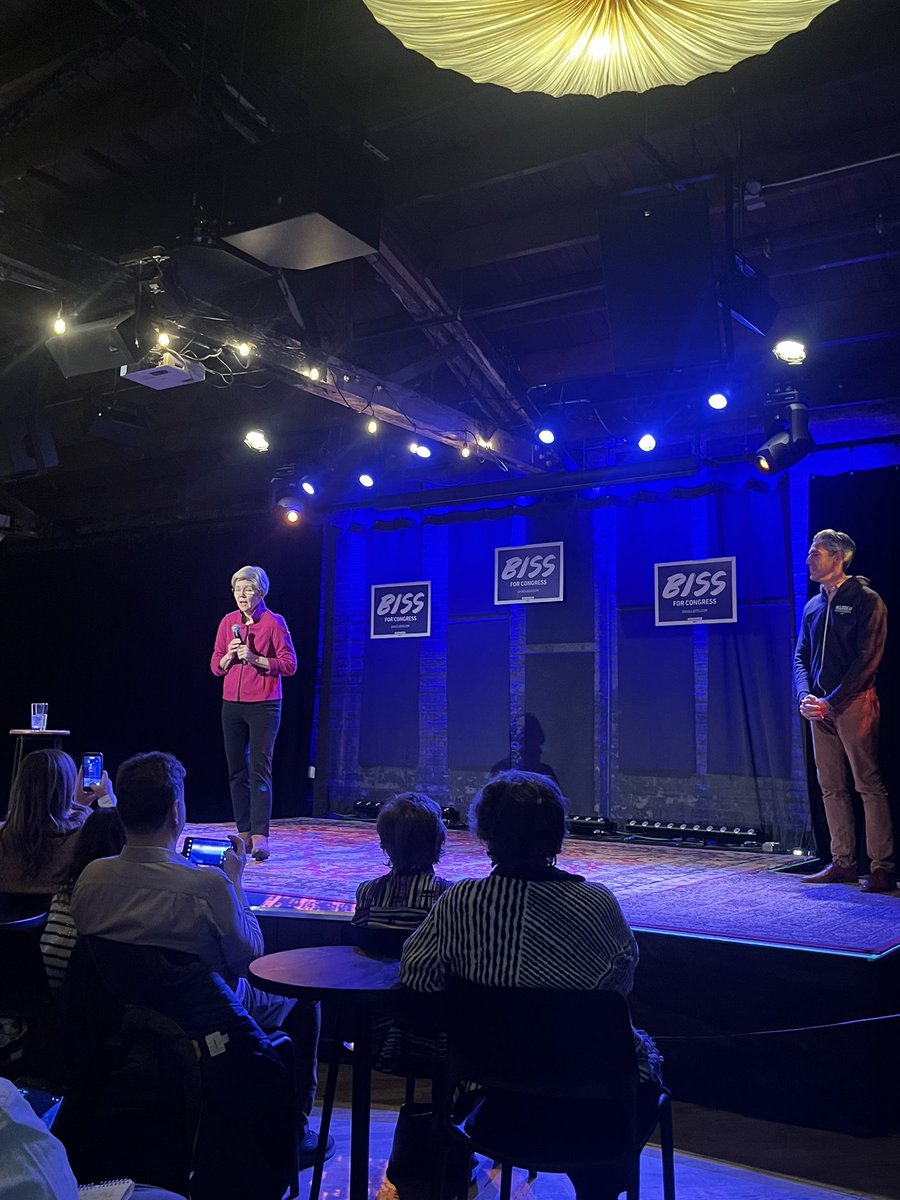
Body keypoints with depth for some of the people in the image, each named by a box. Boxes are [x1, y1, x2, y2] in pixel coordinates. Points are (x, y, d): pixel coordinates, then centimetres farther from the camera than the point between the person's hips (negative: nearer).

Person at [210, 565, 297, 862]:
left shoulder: (274, 622, -5)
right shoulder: (228, 622, 8)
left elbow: (289, 664, -8)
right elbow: (216, 666, 11)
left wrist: (255, 658, -17)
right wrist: (230, 654, -10)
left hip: (263, 706, -5)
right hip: (232, 705, 5)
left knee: (260, 770, -9)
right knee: (237, 771, 6)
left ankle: (260, 837, -10)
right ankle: (243, 834, 13)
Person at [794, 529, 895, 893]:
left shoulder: (866, 601, -5)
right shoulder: (813, 606, 16)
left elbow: (867, 660, -12)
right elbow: (800, 656, 14)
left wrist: (830, 701, -16)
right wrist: (805, 696, -4)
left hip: (854, 704, -7)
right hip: (820, 708, 7)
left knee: (869, 785, -6)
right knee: (831, 788, 8)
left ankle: (882, 868, -3)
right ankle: (843, 863, 14)